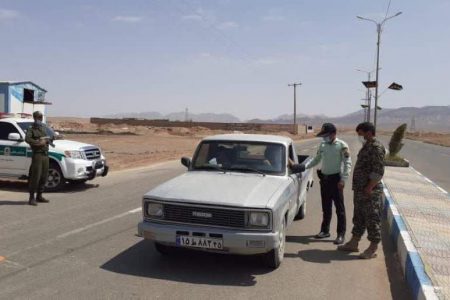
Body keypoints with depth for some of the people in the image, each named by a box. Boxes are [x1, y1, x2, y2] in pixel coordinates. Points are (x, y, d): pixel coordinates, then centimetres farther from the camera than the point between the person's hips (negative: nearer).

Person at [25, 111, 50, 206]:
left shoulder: (43, 127, 19)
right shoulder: (31, 129, -2)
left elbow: (47, 139, 21)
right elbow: (27, 139, -19)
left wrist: (46, 141, 0)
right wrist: (39, 143, -21)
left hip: (45, 155, 7)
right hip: (37, 155, -7)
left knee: (44, 177, 9)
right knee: (35, 177, -9)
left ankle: (39, 196, 20)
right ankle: (32, 198, -4)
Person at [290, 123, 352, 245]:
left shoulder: (342, 145, -10)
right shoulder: (322, 145, 7)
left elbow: (348, 163, -11)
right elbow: (316, 160, 16)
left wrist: (343, 179, -17)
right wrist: (304, 166, 2)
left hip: (336, 179, -6)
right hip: (324, 178, 6)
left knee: (339, 207, 0)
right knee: (326, 207, 15)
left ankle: (341, 234, 7)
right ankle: (325, 230, 26)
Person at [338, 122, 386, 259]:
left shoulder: (376, 147, -16)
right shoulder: (366, 146, 15)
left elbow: (378, 171, -22)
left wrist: (369, 188, -22)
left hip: (371, 192, -10)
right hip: (360, 190, 10)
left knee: (372, 219, 1)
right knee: (359, 217, 16)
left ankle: (373, 249, 10)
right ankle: (353, 243, 27)